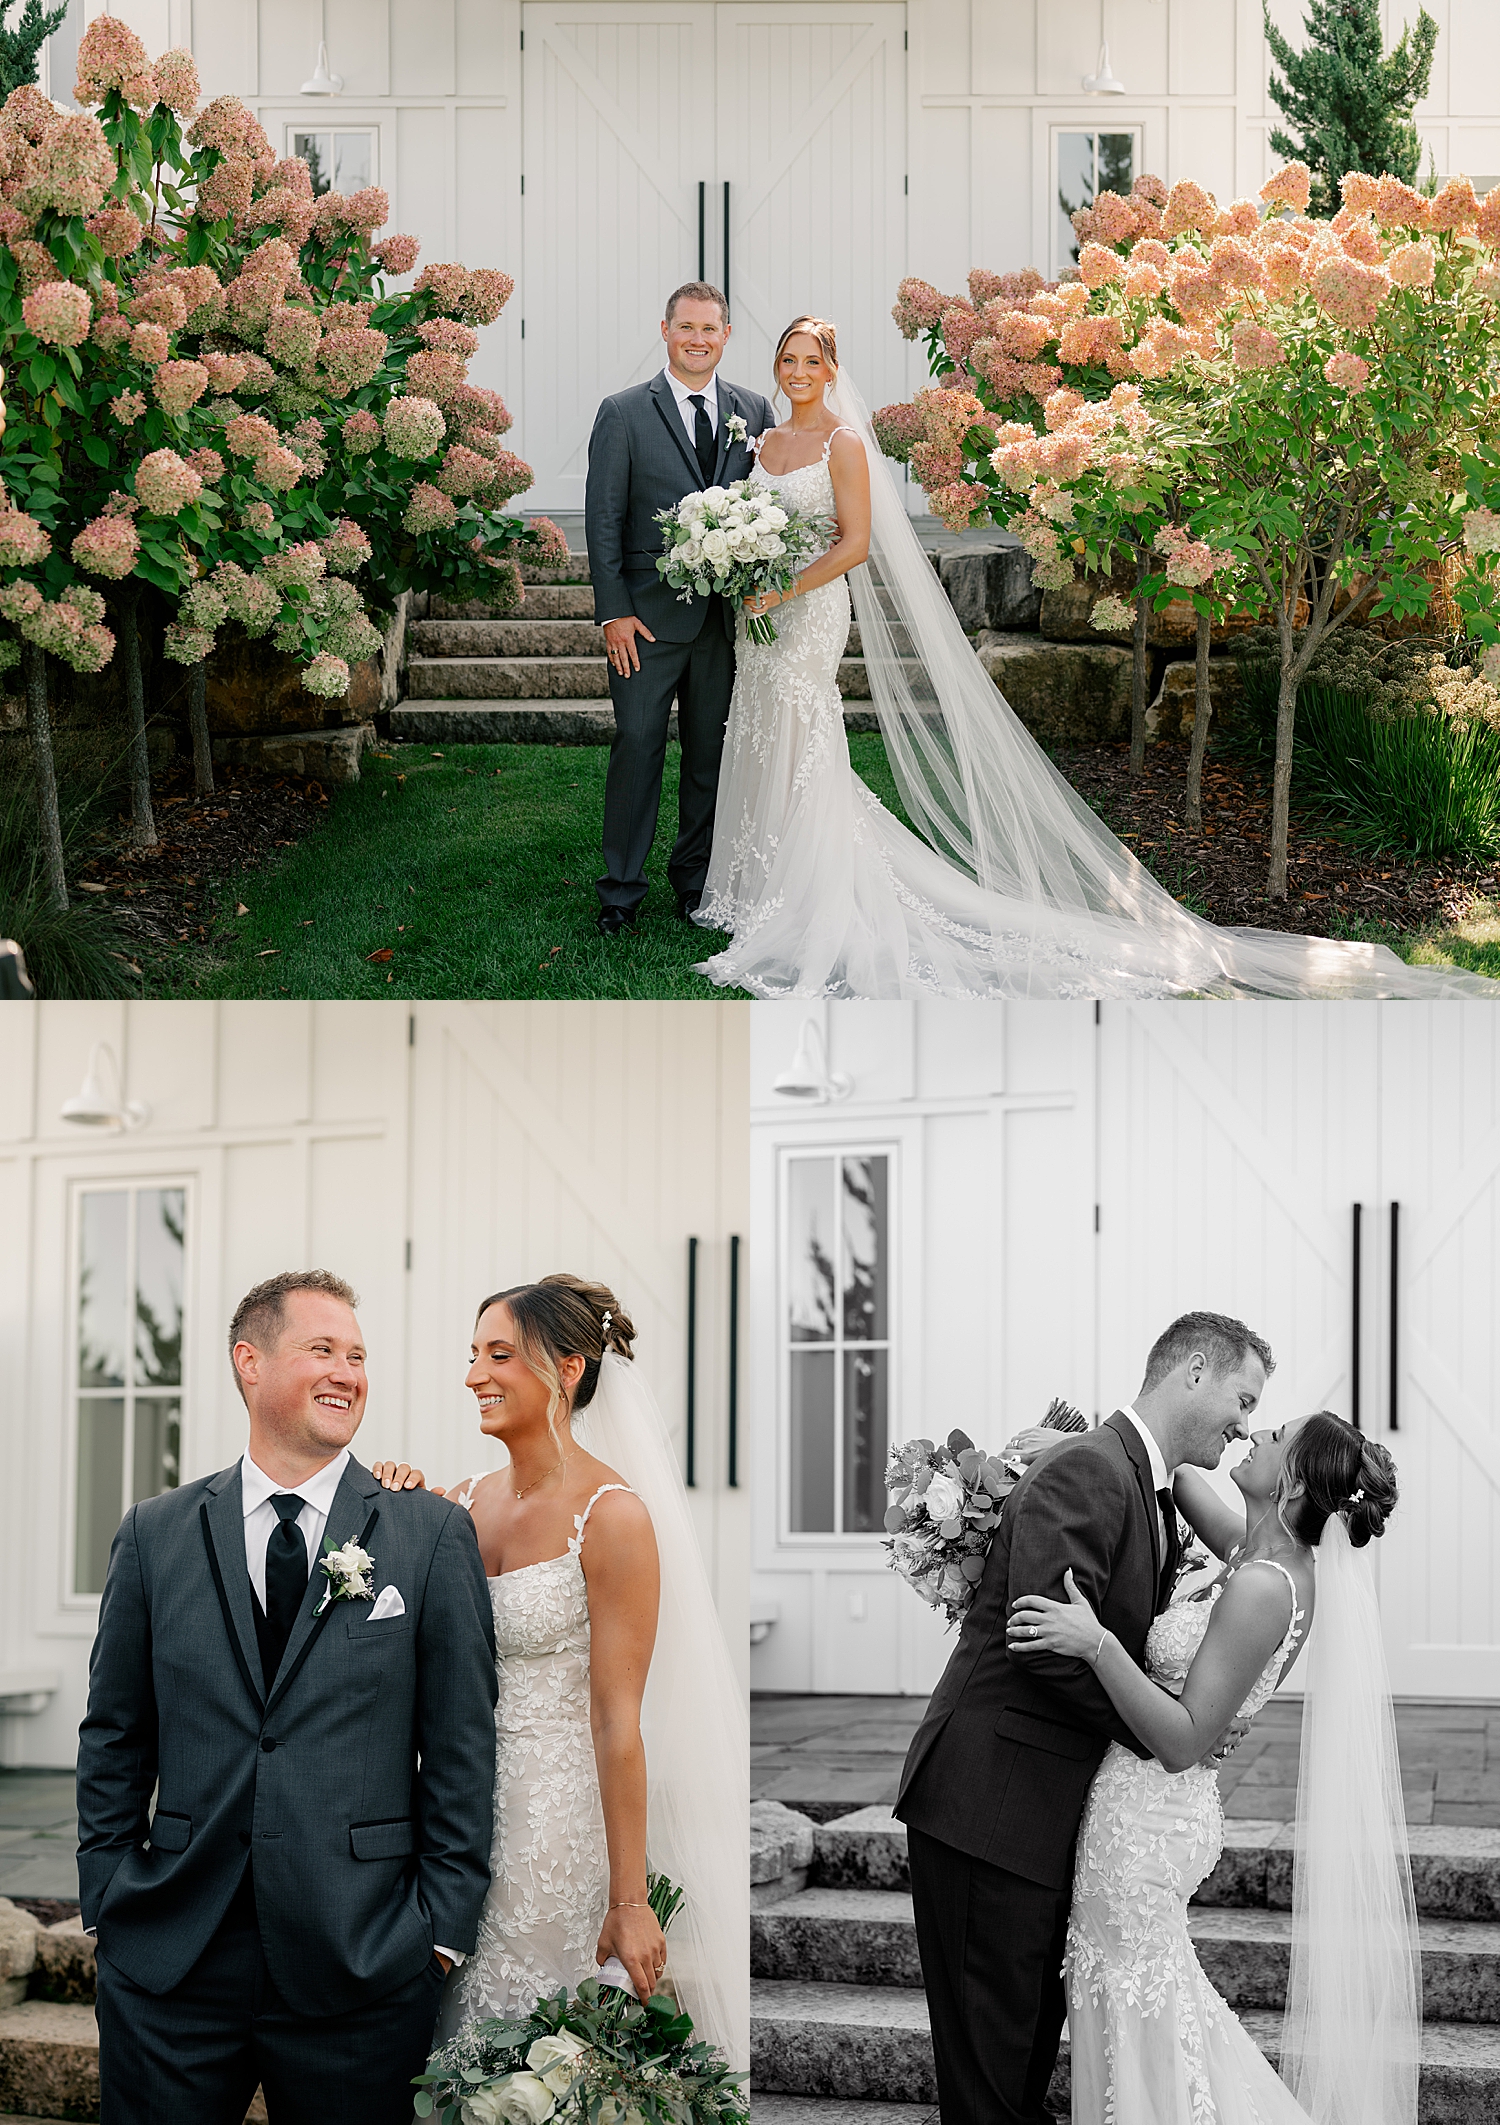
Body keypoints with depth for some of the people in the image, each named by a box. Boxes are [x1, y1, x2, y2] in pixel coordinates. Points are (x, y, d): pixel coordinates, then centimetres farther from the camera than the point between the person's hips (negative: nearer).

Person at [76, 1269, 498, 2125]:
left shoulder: (435, 1533, 2)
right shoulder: (156, 1534, 7)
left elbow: (462, 1748, 1)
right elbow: (115, 1737, 10)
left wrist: (443, 1931, -3)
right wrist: (108, 1903, 4)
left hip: (358, 1961, -1)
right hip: (170, 1956, 1)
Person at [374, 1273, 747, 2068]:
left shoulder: (611, 1516, -14)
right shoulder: (468, 1502, 6)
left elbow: (617, 1719, -17)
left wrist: (630, 1902, -17)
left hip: (566, 1818, -6)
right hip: (473, 1810, 6)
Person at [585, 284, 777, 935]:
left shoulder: (754, 412, 7)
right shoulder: (624, 413, -1)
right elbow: (603, 518, -3)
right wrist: (613, 611, -9)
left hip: (727, 614, 3)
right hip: (648, 612, -3)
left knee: (710, 752, 9)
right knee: (636, 746, -2)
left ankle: (695, 879, 21)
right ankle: (621, 890, 5)